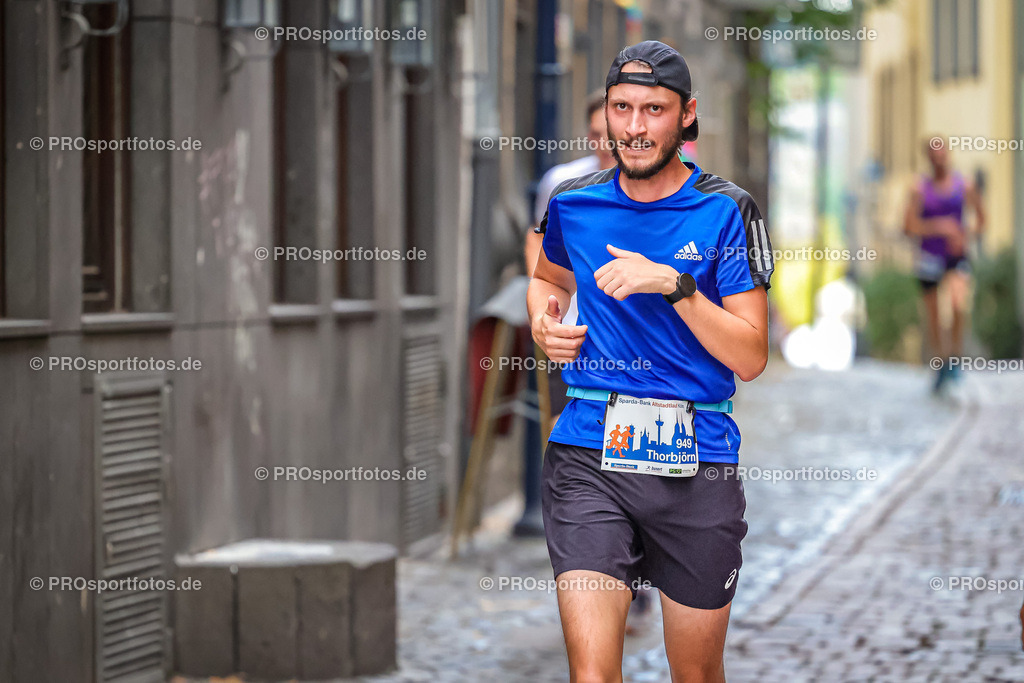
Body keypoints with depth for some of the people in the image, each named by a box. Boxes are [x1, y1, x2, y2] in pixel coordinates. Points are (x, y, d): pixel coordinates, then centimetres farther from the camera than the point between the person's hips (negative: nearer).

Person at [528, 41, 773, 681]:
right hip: (588, 458, 1)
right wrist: (547, 322, 7)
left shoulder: (726, 212, -3)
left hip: (697, 465, -1)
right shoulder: (574, 203, 6)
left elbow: (751, 357, -7)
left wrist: (675, 285, -18)